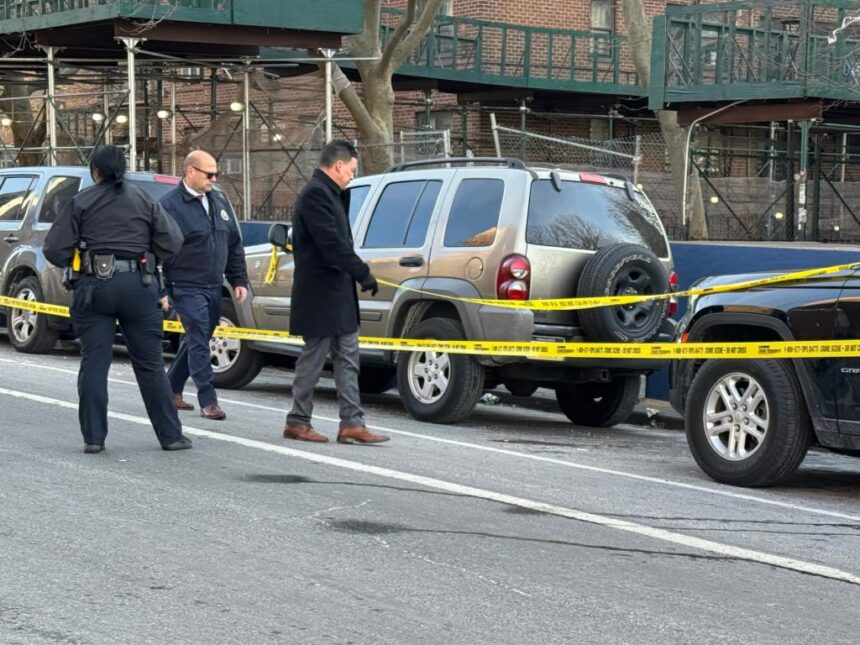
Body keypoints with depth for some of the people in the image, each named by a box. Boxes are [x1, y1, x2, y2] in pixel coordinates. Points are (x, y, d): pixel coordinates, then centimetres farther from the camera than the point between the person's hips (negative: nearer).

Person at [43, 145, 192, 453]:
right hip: (138, 286, 1)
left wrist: (73, 262, 15)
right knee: (150, 364, 7)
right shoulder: (143, 200, 5)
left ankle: (93, 437, 2)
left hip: (93, 287, -1)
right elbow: (172, 241, 0)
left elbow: (55, 249, -4)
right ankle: (171, 435, 9)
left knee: (94, 363, 4)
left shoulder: (81, 202, 1)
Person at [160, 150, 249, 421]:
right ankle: (208, 402, -8)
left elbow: (234, 244, 18)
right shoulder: (170, 205, -9)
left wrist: (239, 280, 13)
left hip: (213, 287, 7)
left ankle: (171, 390, 29)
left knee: (195, 341, 14)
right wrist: (162, 290, -13)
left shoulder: (219, 201, 12)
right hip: (187, 287, -7)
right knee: (199, 342, -9)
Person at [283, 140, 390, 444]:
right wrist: (363, 273, -20)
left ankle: (352, 423, 9)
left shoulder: (330, 193, 17)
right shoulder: (315, 194, -16)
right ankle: (298, 421, 11)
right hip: (320, 295, -10)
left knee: (347, 359, 8)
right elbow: (332, 244, -23)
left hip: (338, 294, 10)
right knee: (313, 360, 0)